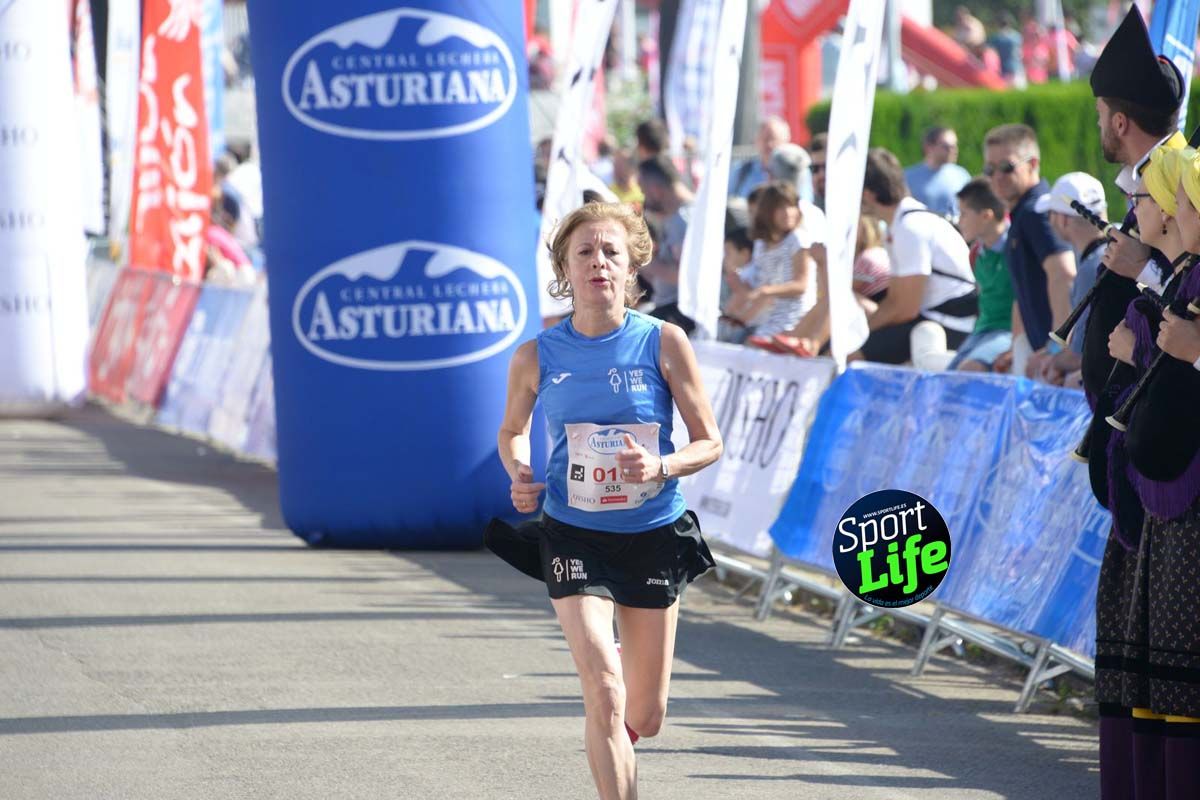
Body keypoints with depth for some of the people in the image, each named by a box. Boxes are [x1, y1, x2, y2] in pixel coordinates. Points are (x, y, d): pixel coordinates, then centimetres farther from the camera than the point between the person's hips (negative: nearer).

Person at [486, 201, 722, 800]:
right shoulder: (537, 357, -5)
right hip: (572, 536, -1)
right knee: (604, 691, -20)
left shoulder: (663, 343, -8)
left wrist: (660, 467, -22)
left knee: (644, 717, 10)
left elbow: (709, 442, -2)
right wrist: (519, 476, -7)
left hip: (653, 535, 1)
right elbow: (511, 432, 14)